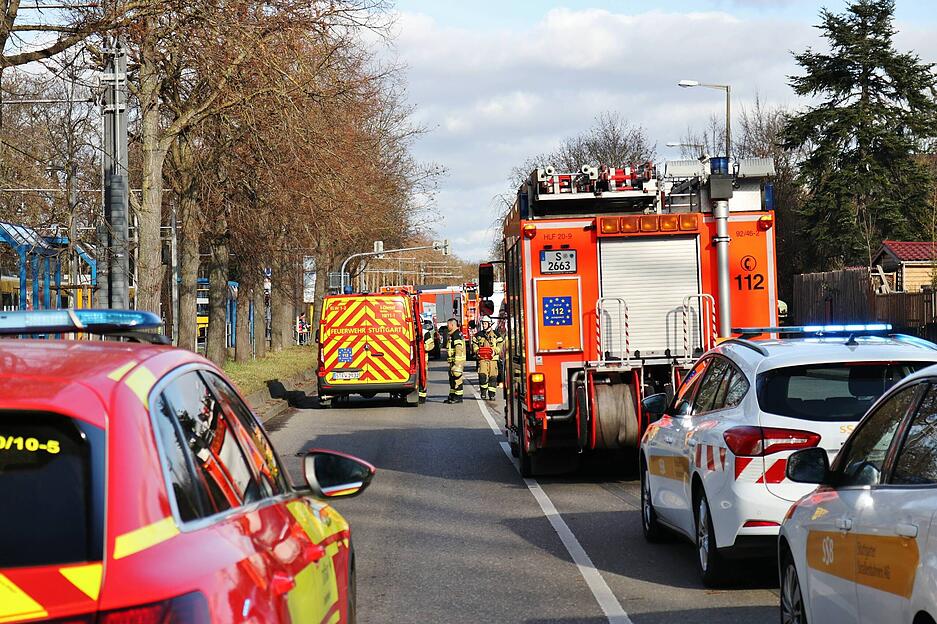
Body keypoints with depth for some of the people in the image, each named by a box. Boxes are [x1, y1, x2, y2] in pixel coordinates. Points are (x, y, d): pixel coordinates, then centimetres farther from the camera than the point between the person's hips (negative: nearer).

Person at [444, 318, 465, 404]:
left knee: (457, 378, -8)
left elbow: (459, 349, -21)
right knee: (452, 379, 14)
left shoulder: (457, 335, -15)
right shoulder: (451, 335, 19)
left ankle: (458, 397, -6)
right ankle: (452, 396, 20)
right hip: (452, 361, 11)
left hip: (457, 361, -11)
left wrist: (456, 362, -24)